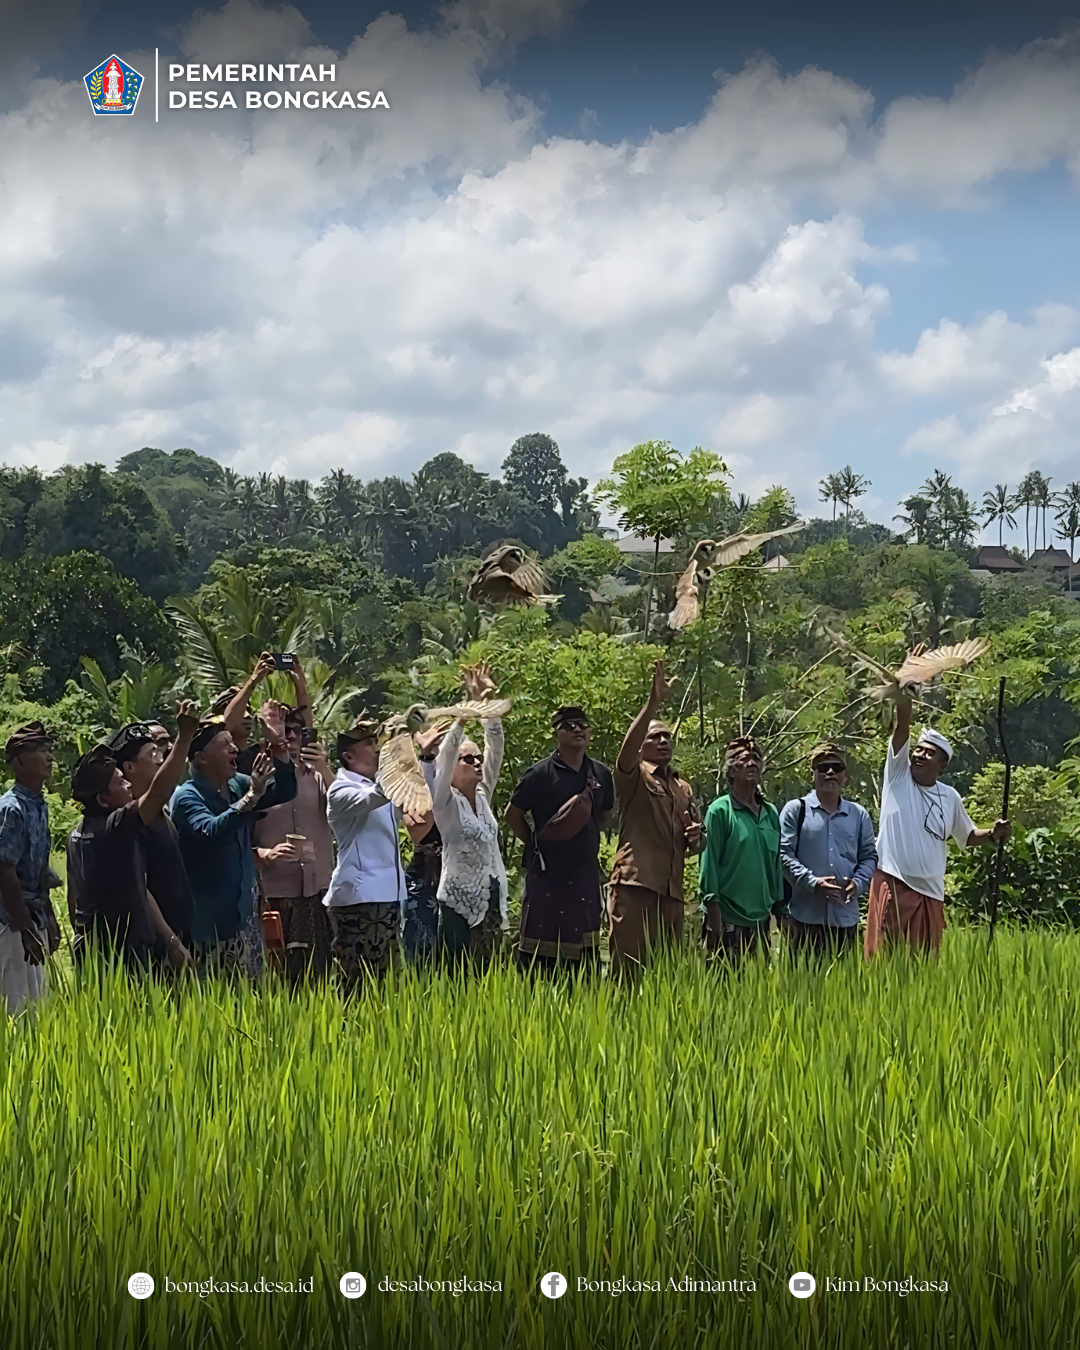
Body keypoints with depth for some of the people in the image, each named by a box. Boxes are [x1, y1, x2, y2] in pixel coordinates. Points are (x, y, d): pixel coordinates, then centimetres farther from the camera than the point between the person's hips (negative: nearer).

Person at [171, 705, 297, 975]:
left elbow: (284, 792, 9)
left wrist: (279, 746, -5)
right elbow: (210, 833, -34)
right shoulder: (187, 796, -16)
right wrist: (251, 797, -41)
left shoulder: (237, 785, 6)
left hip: (245, 914, 7)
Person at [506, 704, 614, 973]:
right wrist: (536, 845, 3)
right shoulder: (540, 774, -6)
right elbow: (513, 814, 2)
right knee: (538, 951, -3)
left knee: (584, 951, 9)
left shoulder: (601, 774, 6)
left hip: (585, 874, 4)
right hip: (546, 874, -4)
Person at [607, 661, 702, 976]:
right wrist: (653, 703, -29)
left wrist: (694, 838, 7)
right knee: (627, 970, -10)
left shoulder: (683, 789, 24)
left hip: (672, 892, 6)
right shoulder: (634, 777, 5)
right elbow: (628, 746, -18)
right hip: (635, 885, -6)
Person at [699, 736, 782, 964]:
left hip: (761, 919, 6)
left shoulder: (771, 814, 12)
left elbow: (777, 863, 16)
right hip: (727, 919, -6)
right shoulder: (720, 810, -4)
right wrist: (713, 911, -13)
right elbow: (709, 861, -7)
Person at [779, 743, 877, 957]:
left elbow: (869, 856, 14)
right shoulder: (795, 810, 2)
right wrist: (812, 882, -16)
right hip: (805, 917, -3)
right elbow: (785, 854, -4)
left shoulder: (859, 815, 14)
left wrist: (858, 883, -5)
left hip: (846, 917, 3)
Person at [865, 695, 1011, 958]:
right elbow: (902, 726, -6)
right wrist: (903, 693, -15)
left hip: (930, 894, 3)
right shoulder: (898, 776, 4)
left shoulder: (949, 797, 12)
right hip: (892, 885, -3)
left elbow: (967, 836, 23)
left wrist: (993, 835, 4)